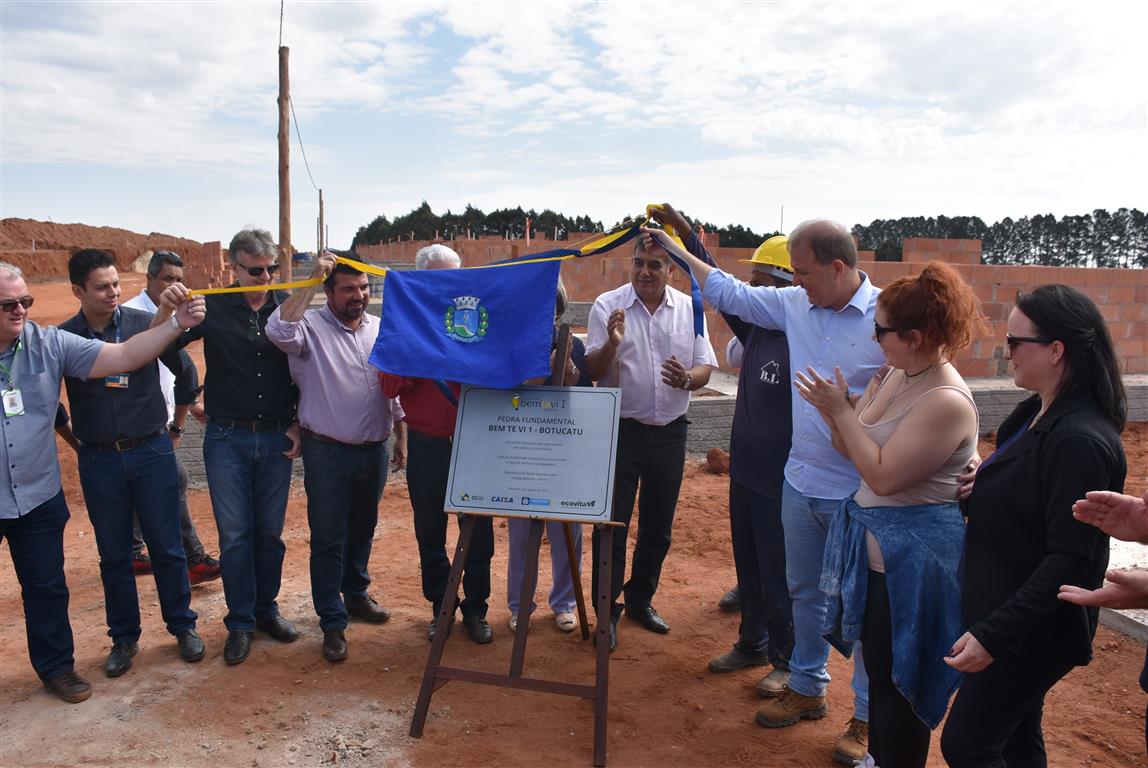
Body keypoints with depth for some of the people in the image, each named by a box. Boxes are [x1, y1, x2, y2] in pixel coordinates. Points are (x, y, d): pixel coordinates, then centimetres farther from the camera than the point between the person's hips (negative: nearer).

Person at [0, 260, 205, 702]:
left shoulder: (49, 344, -7)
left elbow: (121, 357, -13)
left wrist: (178, 323, -23)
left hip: (38, 496, 1)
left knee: (47, 589, 14)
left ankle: (56, 667, 31)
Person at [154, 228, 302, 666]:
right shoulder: (214, 308, -4)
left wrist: (299, 424, 2)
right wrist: (166, 312, -29)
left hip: (277, 437, 1)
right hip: (227, 437, -1)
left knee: (270, 531, 11)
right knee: (234, 534, 4)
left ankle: (266, 609, 28)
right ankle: (240, 623, 18)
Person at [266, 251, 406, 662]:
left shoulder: (381, 329, 6)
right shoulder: (311, 326, -10)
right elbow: (280, 331, -34)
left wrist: (401, 435, 14)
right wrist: (313, 279, -31)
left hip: (375, 450, 5)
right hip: (328, 454, -5)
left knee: (362, 530, 20)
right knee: (328, 539, 3)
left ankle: (356, 594, 41)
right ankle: (333, 623, 14)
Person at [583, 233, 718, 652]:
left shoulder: (689, 309, 2)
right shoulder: (607, 305, -6)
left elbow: (705, 368, 3)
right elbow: (593, 371, -10)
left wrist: (687, 378, -19)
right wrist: (611, 343, -30)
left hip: (669, 431, 3)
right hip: (620, 430, -3)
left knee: (658, 526, 15)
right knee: (612, 525, 2)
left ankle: (640, 599, 34)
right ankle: (607, 610, 17)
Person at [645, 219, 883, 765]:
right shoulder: (795, 305, 2)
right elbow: (728, 292, 12)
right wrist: (677, 250, 15)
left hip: (860, 493, -6)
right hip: (801, 480, 6)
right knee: (804, 592, 20)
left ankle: (869, 716, 26)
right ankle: (807, 688, 39)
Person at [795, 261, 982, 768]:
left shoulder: (946, 401, -24)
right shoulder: (896, 376, 4)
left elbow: (882, 475, -25)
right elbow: (854, 450, 6)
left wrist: (841, 410, -20)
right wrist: (831, 411, -11)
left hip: (911, 556, -9)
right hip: (877, 545, 9)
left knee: (896, 678, 6)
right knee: (878, 667, 23)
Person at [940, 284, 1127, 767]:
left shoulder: (1080, 441, -26)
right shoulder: (1037, 415, 4)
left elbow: (1070, 561, -26)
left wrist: (994, 634, -25)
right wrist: (975, 491, 1)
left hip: (1032, 632, -9)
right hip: (1005, 615, 9)